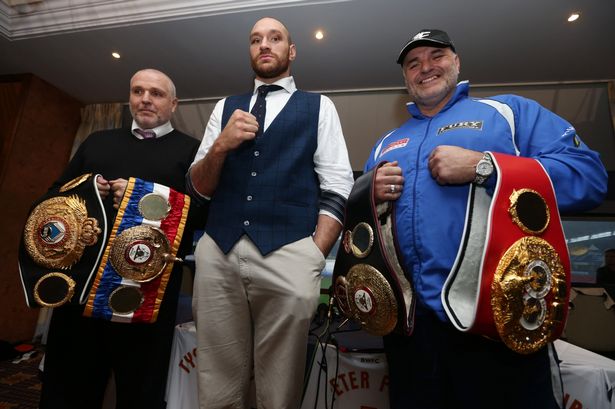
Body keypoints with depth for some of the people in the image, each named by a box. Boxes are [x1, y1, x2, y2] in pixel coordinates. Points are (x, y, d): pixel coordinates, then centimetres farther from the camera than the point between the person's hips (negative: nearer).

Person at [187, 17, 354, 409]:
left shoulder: (319, 107, 11)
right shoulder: (225, 107, 18)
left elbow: (337, 189, 2)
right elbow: (199, 187, 15)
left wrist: (314, 259, -8)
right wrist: (220, 146, -5)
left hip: (288, 254, -2)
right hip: (217, 253, 3)